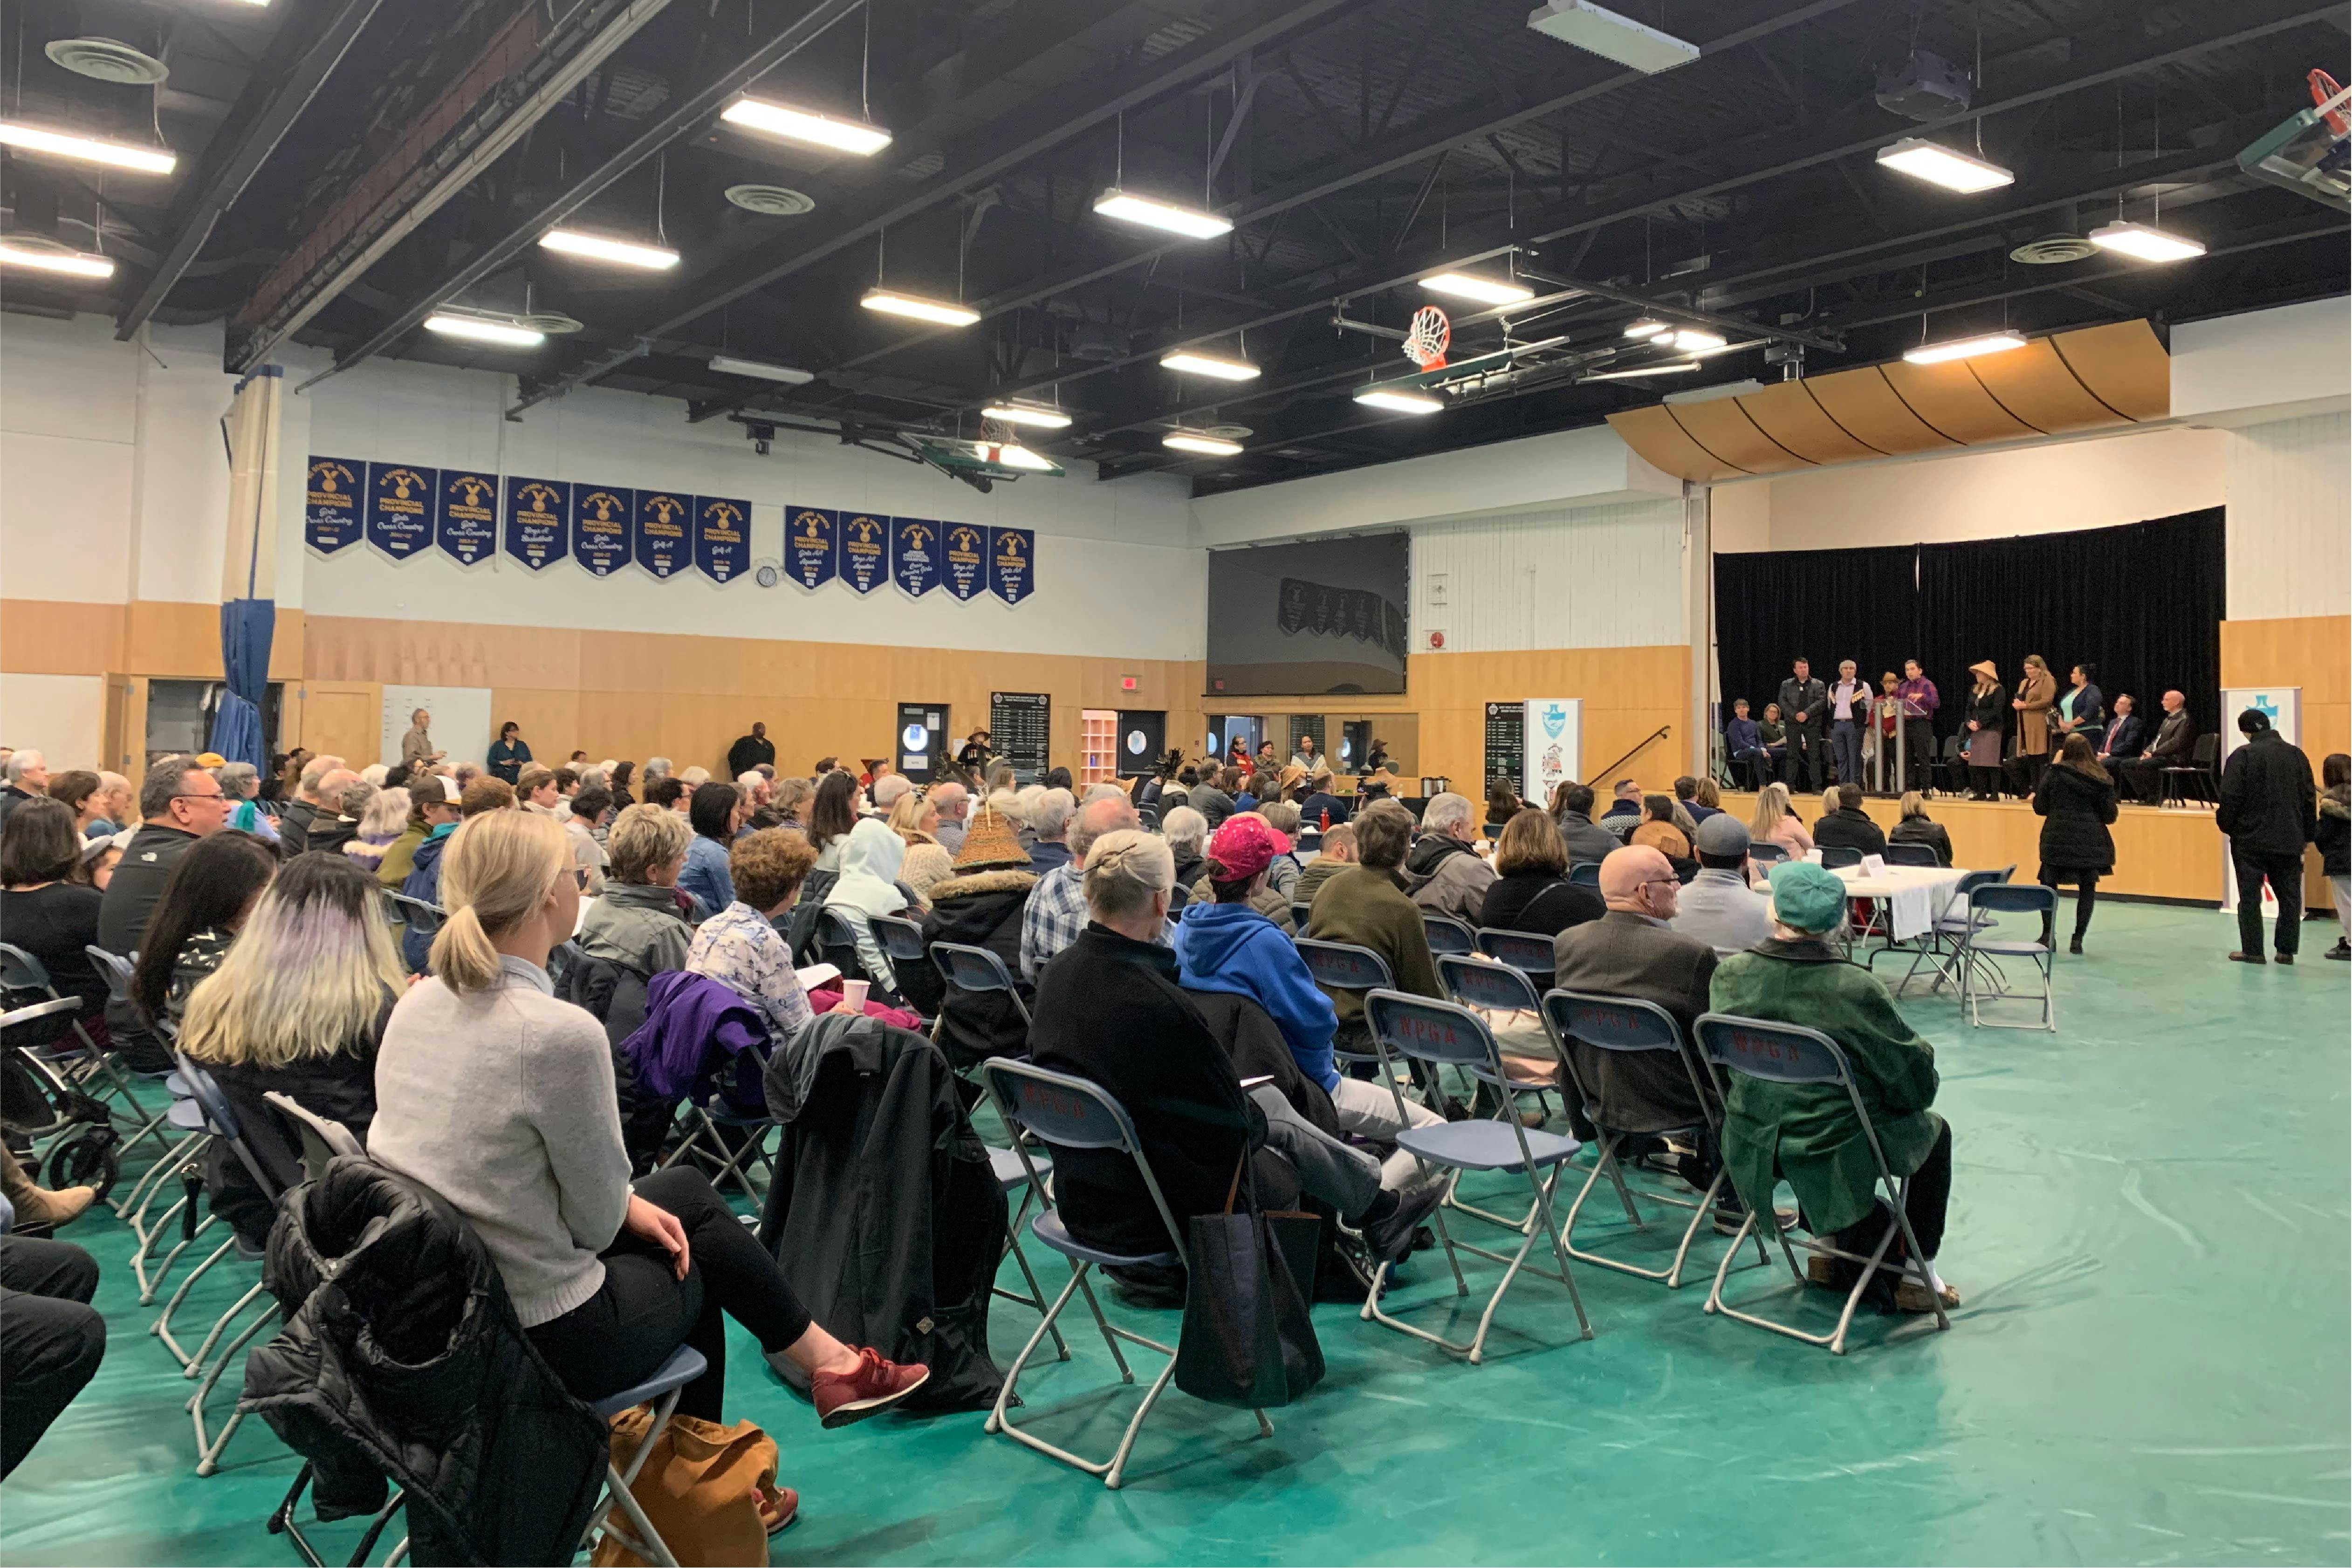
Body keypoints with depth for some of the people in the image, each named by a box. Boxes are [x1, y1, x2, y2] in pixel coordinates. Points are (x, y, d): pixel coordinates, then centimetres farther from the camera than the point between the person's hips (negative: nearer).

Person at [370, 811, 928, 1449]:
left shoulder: (418, 1003, -2)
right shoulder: (562, 1033, -27)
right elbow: (596, 1219, -17)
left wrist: (626, 1201, 9)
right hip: (544, 1340, -7)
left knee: (687, 1189, 23)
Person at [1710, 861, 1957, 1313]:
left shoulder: (1730, 975, -11)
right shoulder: (1856, 988, -24)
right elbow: (1916, 1082, -12)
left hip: (1755, 1152, 5)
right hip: (1838, 1155, -4)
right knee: (1935, 1131, 23)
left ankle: (1828, 1250, 42)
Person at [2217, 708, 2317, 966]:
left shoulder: (2243, 755, -11)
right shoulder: (2296, 754, 4)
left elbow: (2230, 798, -14)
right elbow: (2310, 799, 8)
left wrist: (2227, 826, 2)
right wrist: (2309, 835, 14)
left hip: (2251, 839, -4)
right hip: (2290, 840, 4)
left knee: (2250, 896, 3)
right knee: (2290, 896, 11)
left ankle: (2252, 950, 4)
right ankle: (2287, 950, 13)